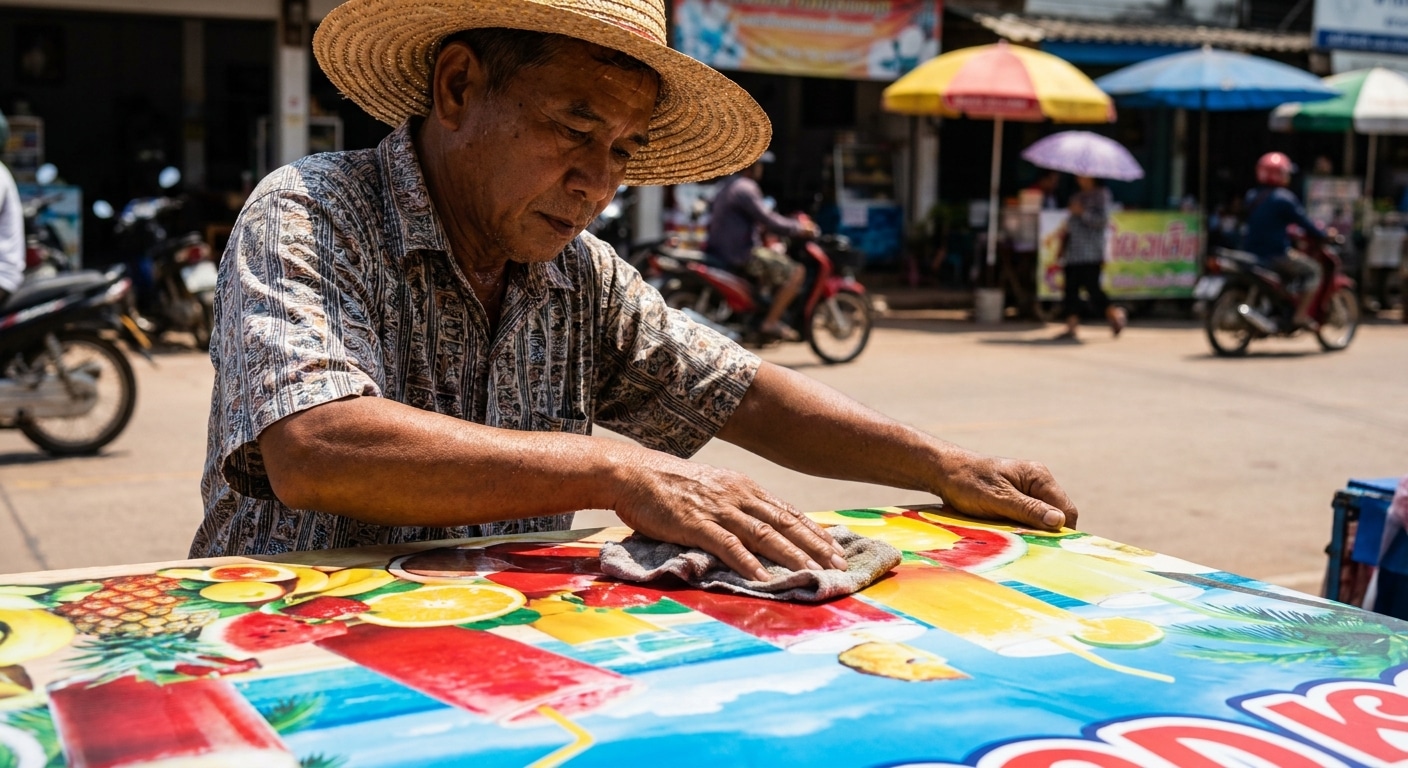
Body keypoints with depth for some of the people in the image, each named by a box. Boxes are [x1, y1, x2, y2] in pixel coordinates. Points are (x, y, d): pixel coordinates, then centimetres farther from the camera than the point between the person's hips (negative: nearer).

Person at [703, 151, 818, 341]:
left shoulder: (726, 185, 17)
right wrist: (800, 229, -9)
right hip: (739, 255, -11)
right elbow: (768, 220, -21)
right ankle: (770, 323, -12)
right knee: (795, 272, -12)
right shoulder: (745, 188, -16)